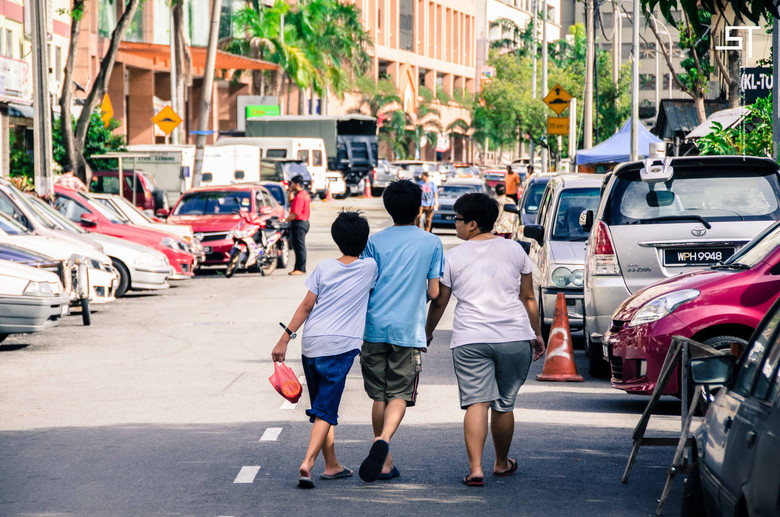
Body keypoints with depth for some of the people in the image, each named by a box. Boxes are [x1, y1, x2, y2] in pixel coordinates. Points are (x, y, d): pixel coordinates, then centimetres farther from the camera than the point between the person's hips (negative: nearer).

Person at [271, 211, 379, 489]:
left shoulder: (324, 267, 7)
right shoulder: (369, 267, 4)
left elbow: (306, 305, 4)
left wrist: (285, 338, 7)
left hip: (311, 342, 3)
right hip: (341, 345, -3)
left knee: (322, 407, 17)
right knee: (325, 410, -5)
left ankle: (332, 465, 24)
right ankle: (307, 463, -24)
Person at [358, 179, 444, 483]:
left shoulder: (375, 242, 4)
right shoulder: (431, 243, 2)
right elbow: (434, 292, 1)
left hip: (375, 328, 2)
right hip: (408, 330, -2)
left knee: (379, 396, 11)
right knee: (400, 395, 1)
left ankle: (385, 462, 14)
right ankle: (383, 441, -27)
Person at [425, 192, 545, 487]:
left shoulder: (453, 257, 3)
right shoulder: (514, 250, 8)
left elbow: (438, 302, 10)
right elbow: (528, 298, 13)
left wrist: (427, 333, 26)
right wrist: (536, 334, 23)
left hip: (470, 339, -2)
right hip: (514, 337, 2)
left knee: (476, 402, -5)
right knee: (504, 405, 13)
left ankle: (475, 468, -17)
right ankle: (502, 463, 28)